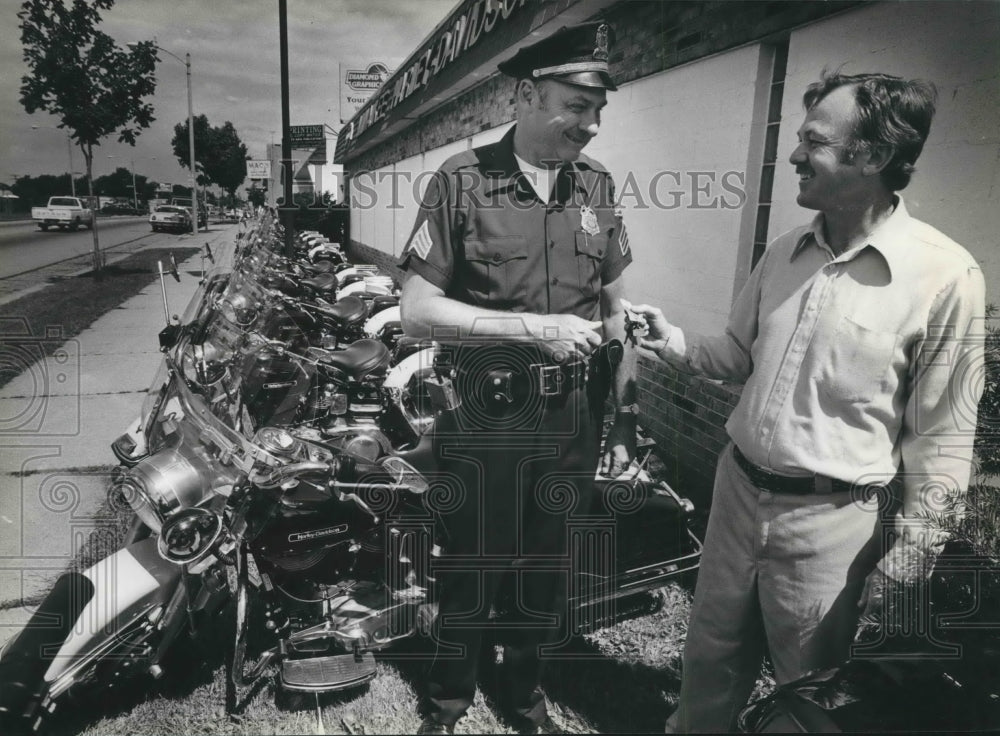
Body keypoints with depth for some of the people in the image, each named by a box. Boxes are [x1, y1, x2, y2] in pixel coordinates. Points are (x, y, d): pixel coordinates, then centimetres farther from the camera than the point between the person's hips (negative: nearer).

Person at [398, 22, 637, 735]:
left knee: (550, 568, 18)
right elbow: (418, 311, -12)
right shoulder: (462, 180, -9)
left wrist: (625, 420, 4)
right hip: (486, 417, -3)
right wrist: (536, 328, -19)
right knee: (473, 567, 12)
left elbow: (614, 311, 9)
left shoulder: (597, 185, 4)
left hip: (573, 418, 4)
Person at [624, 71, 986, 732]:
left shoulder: (946, 276, -15)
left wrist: (907, 552, -7)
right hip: (738, 491, 5)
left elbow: (940, 436, -10)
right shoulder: (785, 253, 2)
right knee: (711, 659, 22)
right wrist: (675, 343, -5)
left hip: (830, 521, -5)